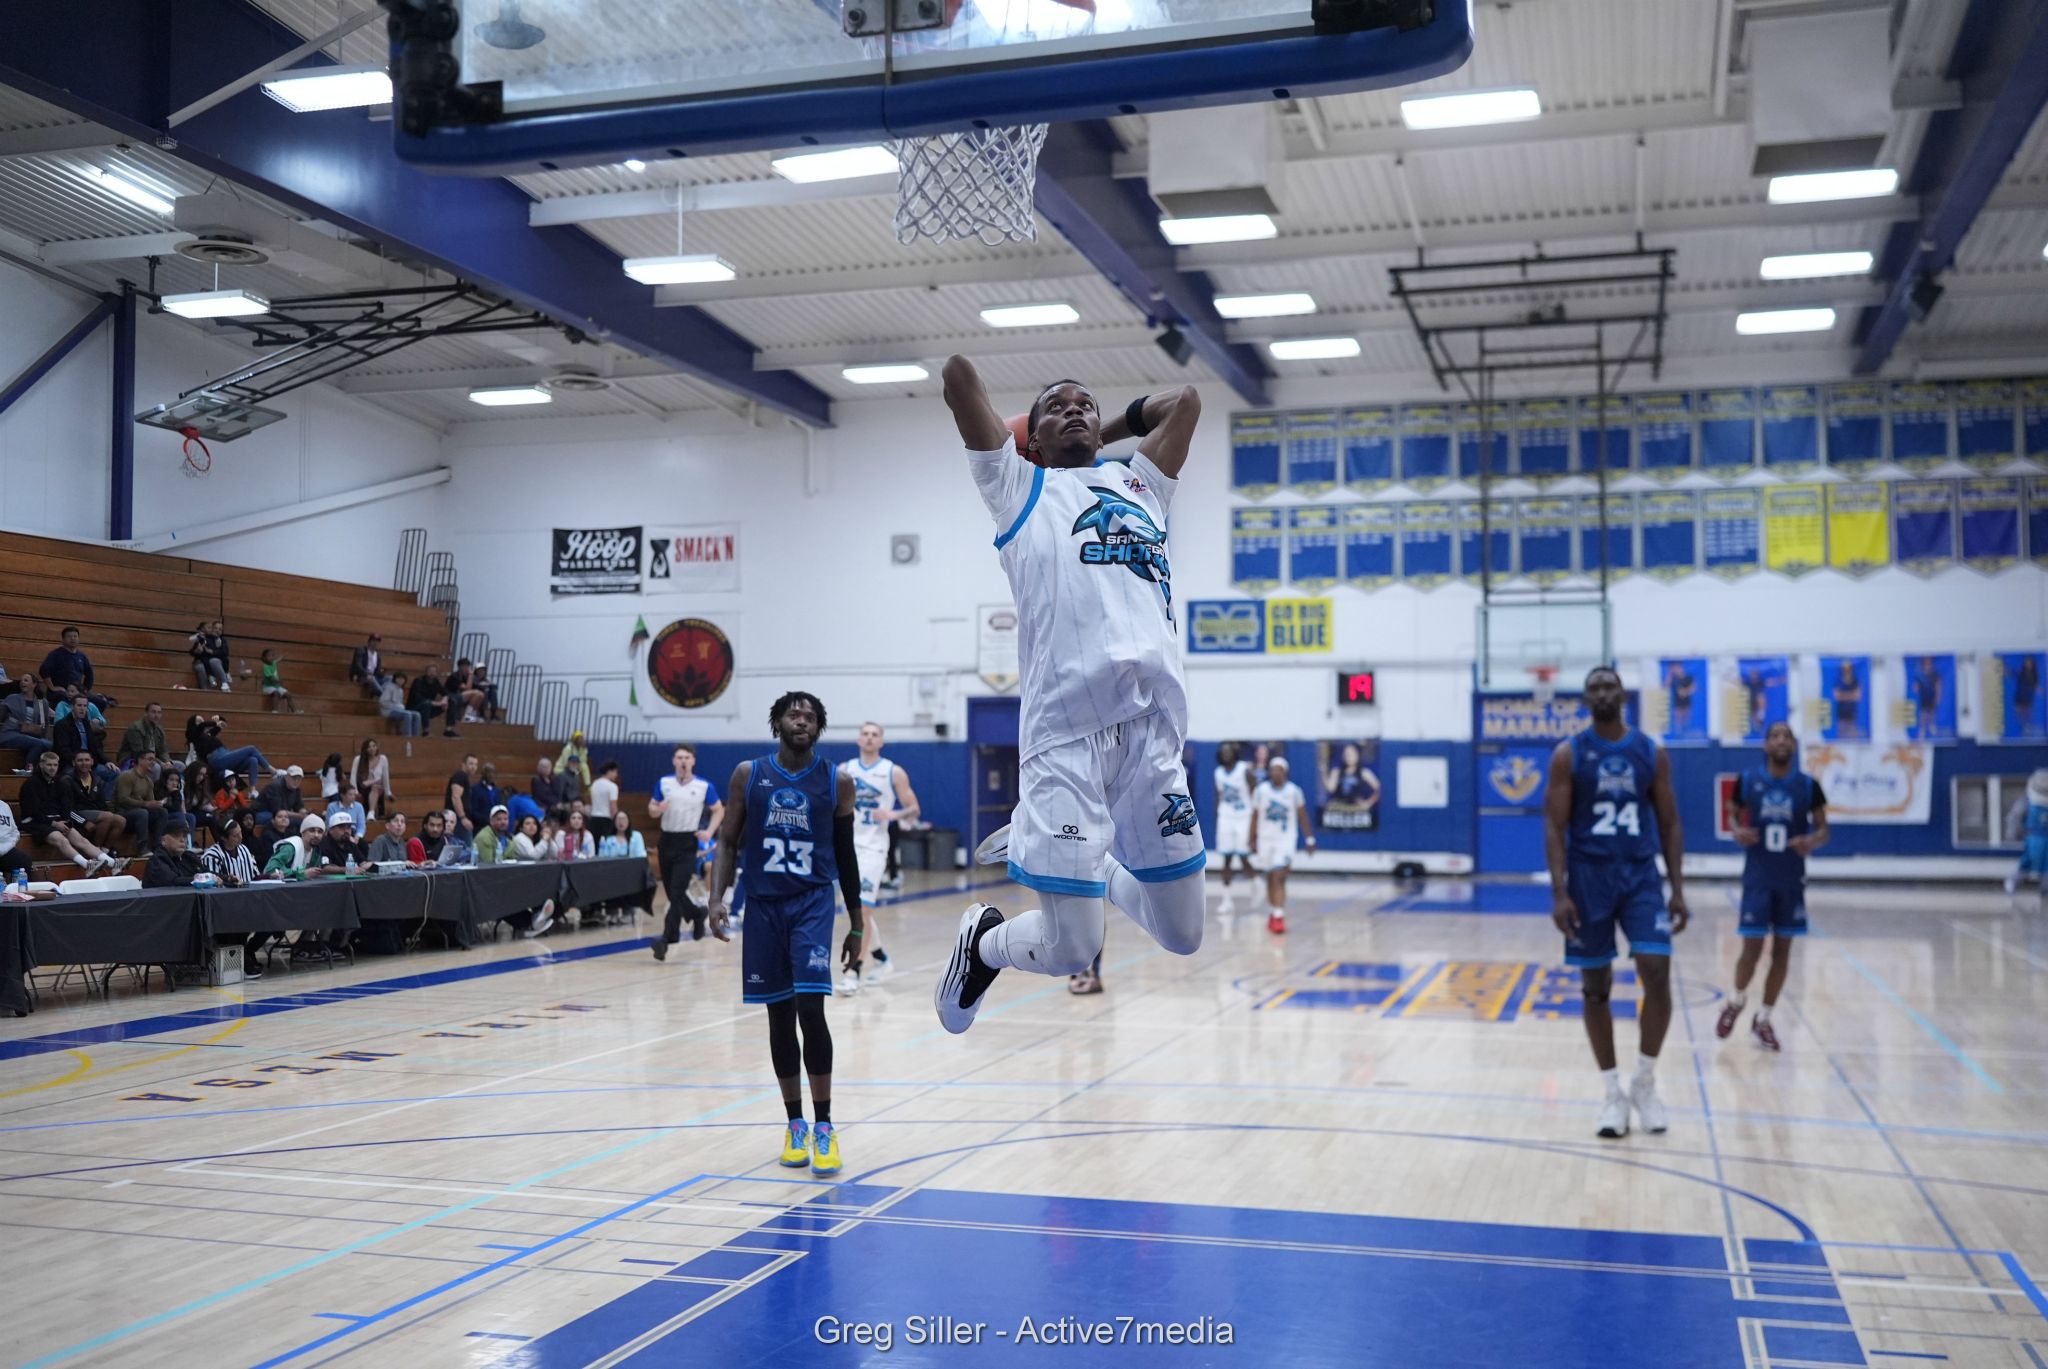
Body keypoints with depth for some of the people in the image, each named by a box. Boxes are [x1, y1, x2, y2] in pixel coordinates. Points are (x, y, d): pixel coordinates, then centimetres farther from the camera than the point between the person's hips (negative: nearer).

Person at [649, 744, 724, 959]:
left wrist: (709, 832, -8)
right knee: (672, 892, 11)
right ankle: (697, 913, 39)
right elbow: (651, 810, 12)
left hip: (687, 843, -4)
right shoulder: (663, 782, 5)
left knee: (677, 893, -13)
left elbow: (719, 810, 7)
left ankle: (666, 939, -15)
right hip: (666, 840, 4)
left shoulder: (704, 786, -3)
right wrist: (658, 809, -12)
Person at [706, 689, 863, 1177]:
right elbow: (728, 843, 6)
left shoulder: (837, 782, 2)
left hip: (813, 902, -2)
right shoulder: (748, 775, 3)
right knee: (779, 1016, 7)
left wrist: (856, 925, 9)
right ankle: (795, 1124, 19)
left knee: (810, 1009, -14)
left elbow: (846, 855, 9)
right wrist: (717, 899, -9)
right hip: (763, 904, 2)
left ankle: (823, 1127, -4)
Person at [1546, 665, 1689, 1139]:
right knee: (1595, 987, 4)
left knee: (1657, 975, -11)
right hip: (1589, 878, -1)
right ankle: (1613, 1092, 16)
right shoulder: (1568, 755, -1)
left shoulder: (1652, 753, 4)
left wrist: (1678, 889, 0)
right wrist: (1559, 892, -13)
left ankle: (1645, 1082, 8)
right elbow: (1555, 827, -4)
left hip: (1641, 875, 1)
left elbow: (1669, 824, 7)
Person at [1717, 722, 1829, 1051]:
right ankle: (1737, 1001, 24)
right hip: (1757, 878, -1)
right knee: (1752, 947, -4)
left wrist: (1813, 841, -18)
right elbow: (1734, 819, 8)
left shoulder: (1808, 786, -2)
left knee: (1782, 949, 5)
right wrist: (1738, 833, -15)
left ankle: (1763, 1019, 18)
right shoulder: (1747, 781, -3)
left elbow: (1823, 829, 4)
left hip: (1791, 880, 1)